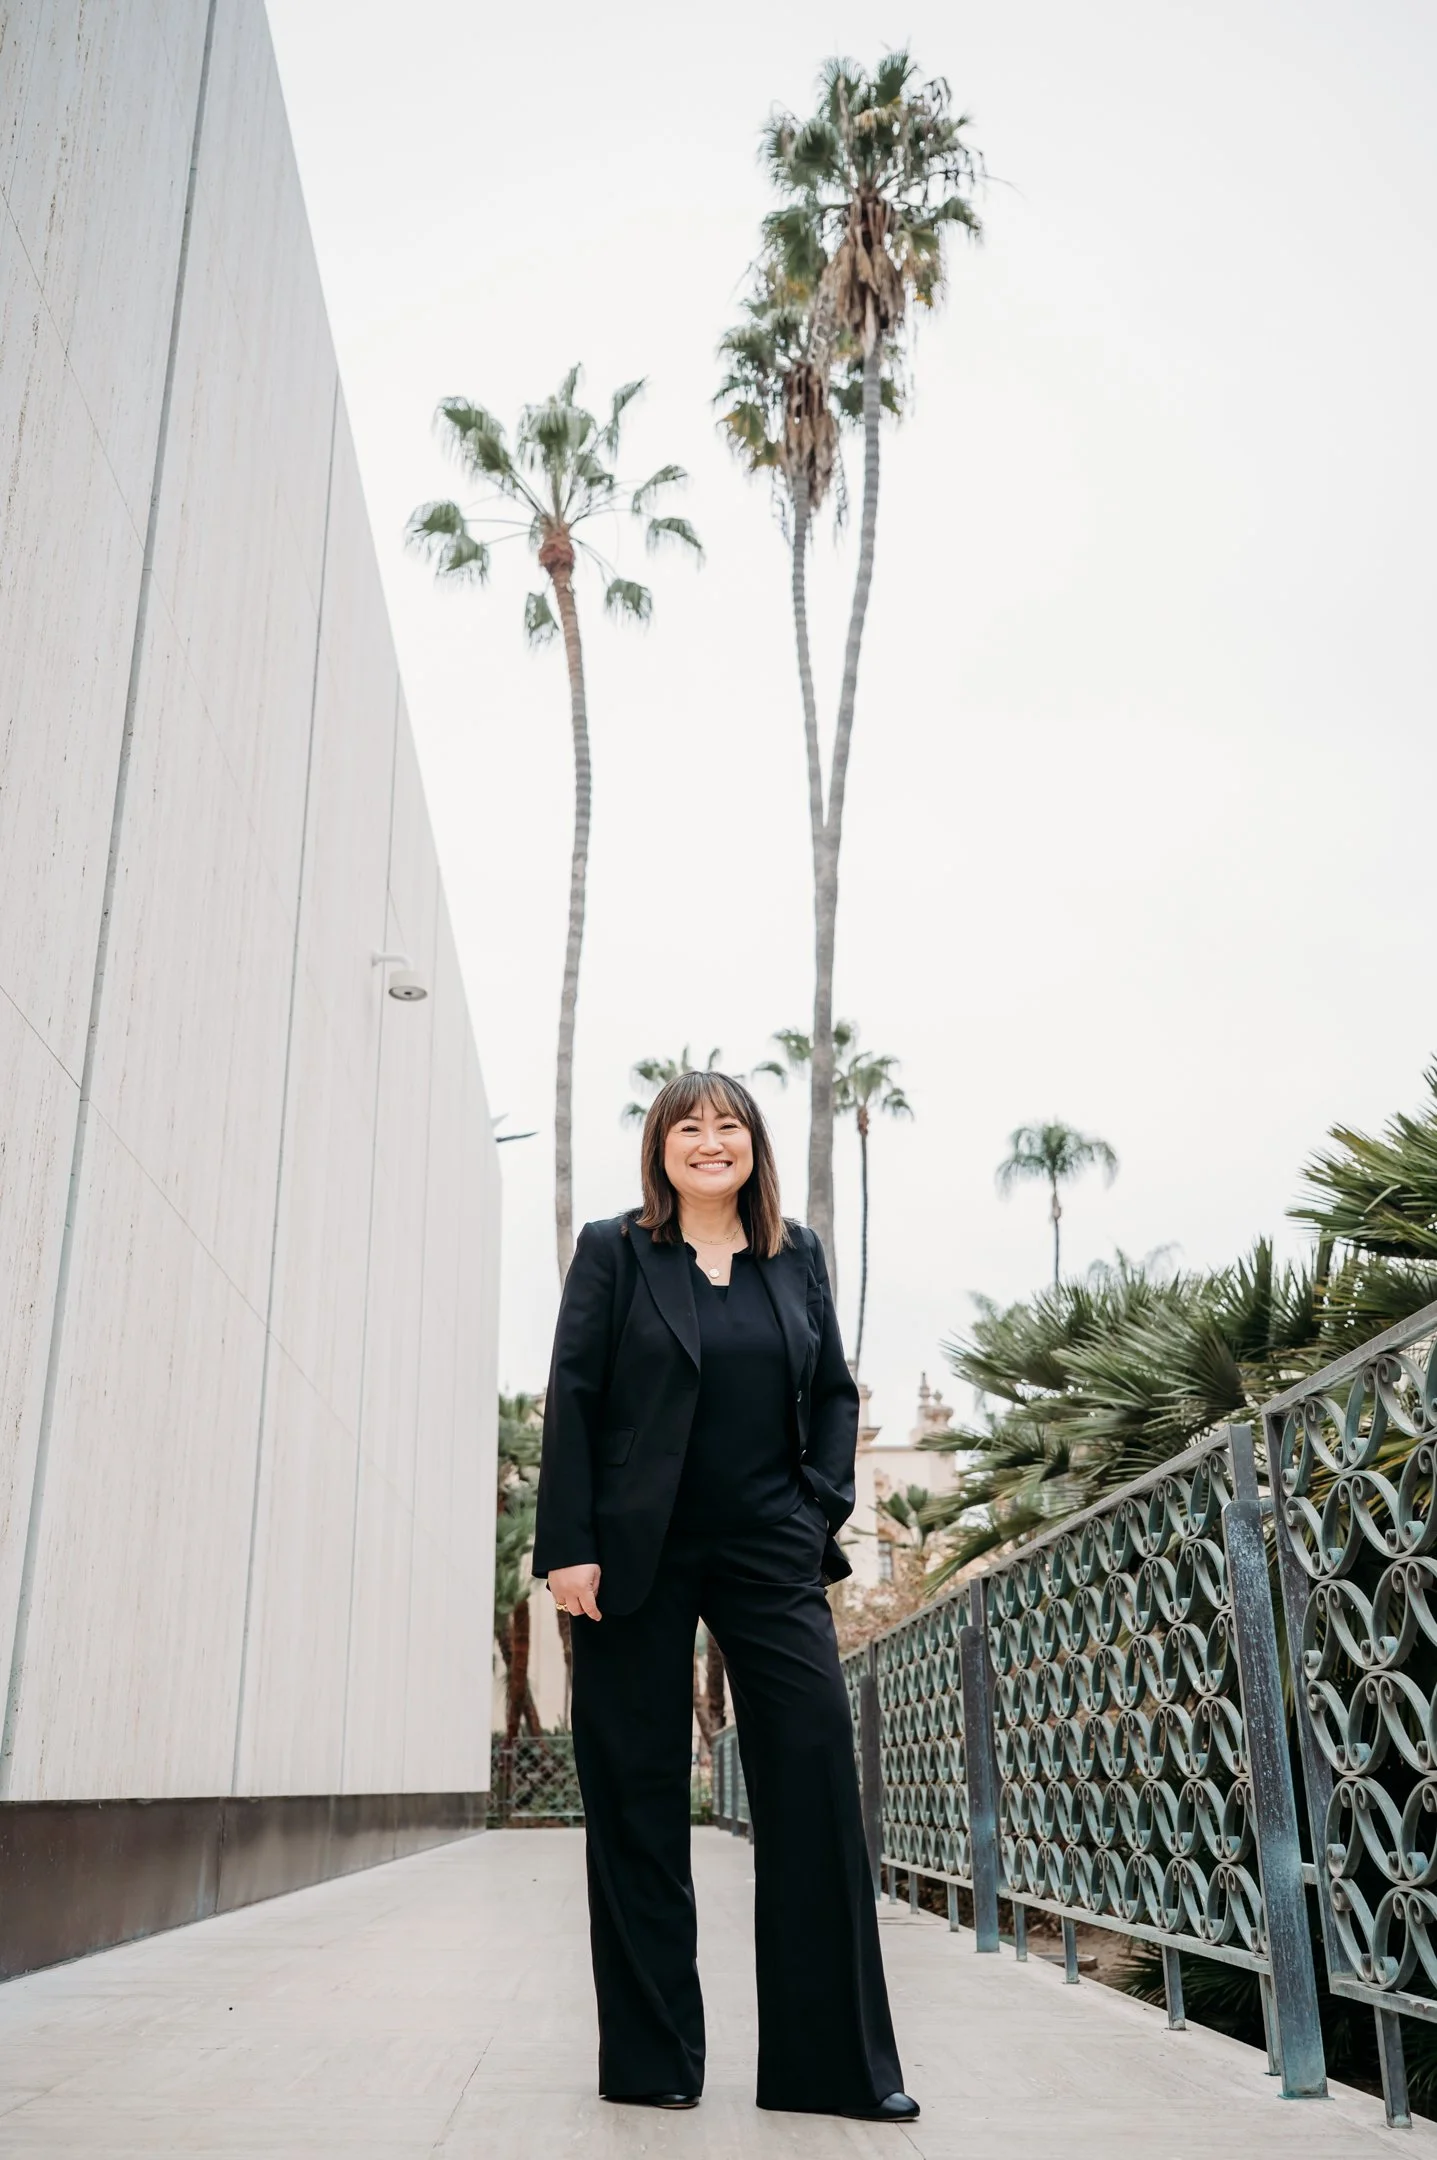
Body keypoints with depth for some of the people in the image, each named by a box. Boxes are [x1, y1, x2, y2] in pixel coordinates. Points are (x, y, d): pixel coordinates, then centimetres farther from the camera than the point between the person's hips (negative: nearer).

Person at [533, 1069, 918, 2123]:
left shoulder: (798, 1256, 12)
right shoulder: (613, 1251, 3)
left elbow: (834, 1393, 14)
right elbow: (572, 1398, -2)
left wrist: (822, 1511, 0)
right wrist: (570, 1547, -9)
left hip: (769, 1553, 2)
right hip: (637, 1554, -2)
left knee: (817, 1767, -5)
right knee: (640, 1797, 4)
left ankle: (841, 2061, 6)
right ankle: (652, 2058, 17)